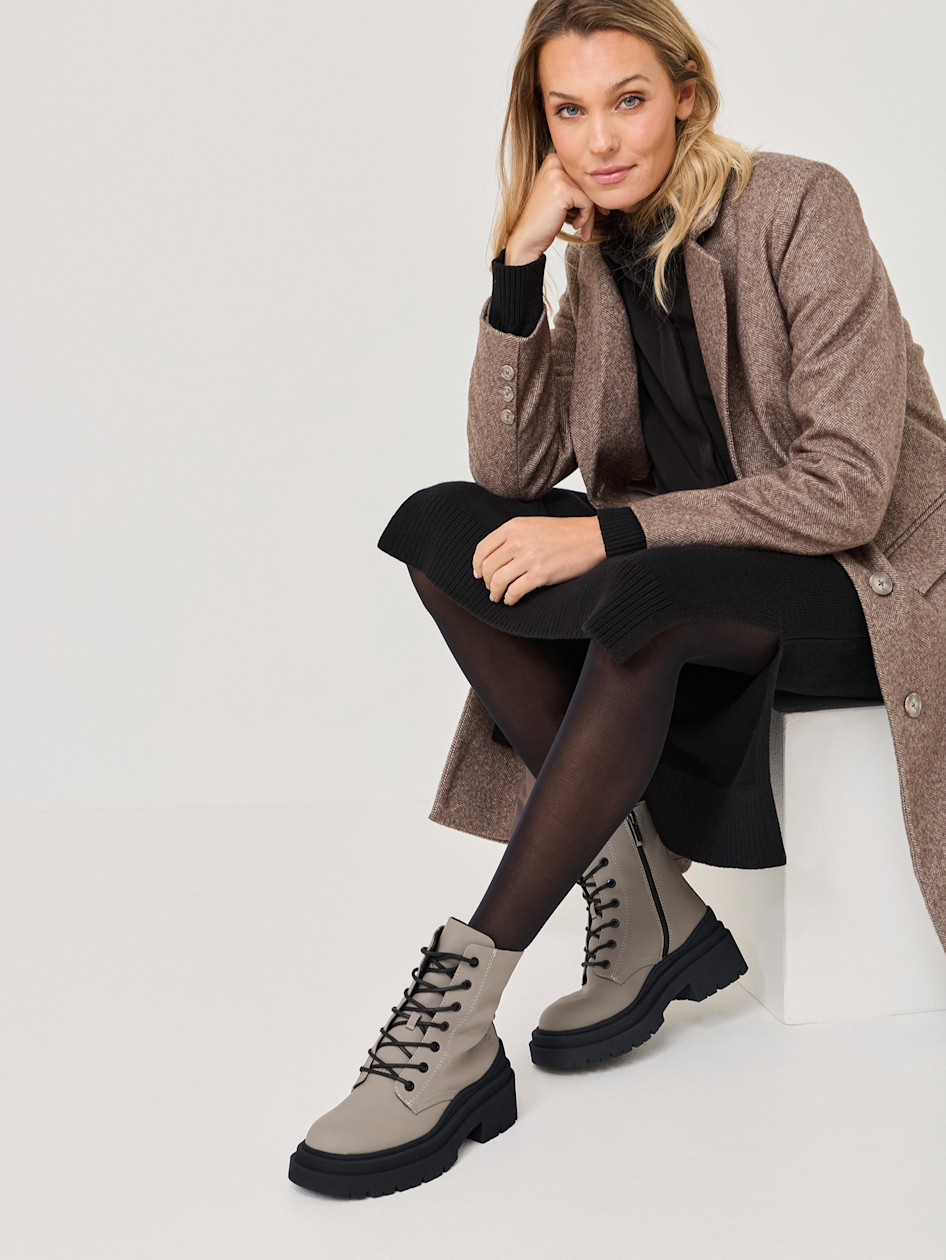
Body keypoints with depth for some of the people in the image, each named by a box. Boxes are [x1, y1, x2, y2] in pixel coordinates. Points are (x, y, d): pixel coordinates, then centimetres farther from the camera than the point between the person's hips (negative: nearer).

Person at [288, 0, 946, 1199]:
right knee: (442, 530, -14)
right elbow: (512, 474, -2)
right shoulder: (602, 245, 5)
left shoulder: (799, 206, -14)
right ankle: (643, 909, -15)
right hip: (697, 572, 7)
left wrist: (610, 532, -26)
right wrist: (517, 266, -13)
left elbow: (847, 489, -20)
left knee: (648, 597, -37)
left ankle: (458, 1017, -33)